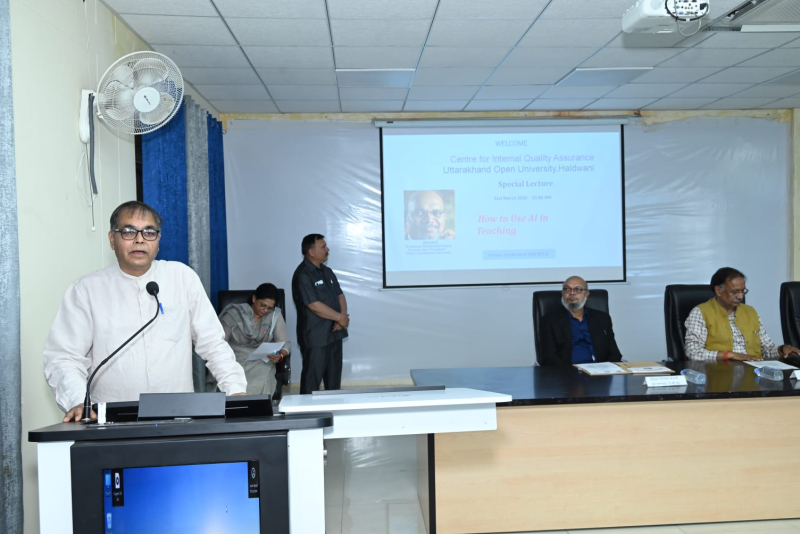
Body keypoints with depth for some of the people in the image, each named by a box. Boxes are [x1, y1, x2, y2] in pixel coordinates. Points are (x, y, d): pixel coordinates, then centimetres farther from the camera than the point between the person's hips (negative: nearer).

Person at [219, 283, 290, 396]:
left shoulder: (276, 316, 3)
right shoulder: (234, 314, 0)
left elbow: (285, 343, 1)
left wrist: (280, 356, -22)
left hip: (261, 362, 0)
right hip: (234, 360, 0)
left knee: (258, 385, -32)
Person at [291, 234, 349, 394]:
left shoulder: (327, 271, 12)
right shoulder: (302, 275, -15)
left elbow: (340, 295, 13)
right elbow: (315, 306, -21)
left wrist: (342, 318, -6)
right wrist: (340, 317, -12)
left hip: (334, 333, 8)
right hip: (315, 337, -8)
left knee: (334, 378, 16)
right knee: (312, 380, 0)